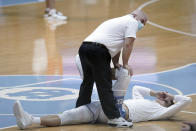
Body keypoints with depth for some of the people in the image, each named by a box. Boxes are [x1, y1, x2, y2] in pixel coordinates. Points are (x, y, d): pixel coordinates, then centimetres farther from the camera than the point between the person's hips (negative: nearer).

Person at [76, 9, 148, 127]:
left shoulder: (118, 21, 33)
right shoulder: (132, 22, 5)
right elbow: (128, 44, -4)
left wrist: (116, 64, 24)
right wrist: (125, 64, 3)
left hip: (84, 47, 9)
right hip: (98, 51, -9)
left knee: (87, 82, 22)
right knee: (105, 87, -8)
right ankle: (114, 117, -7)